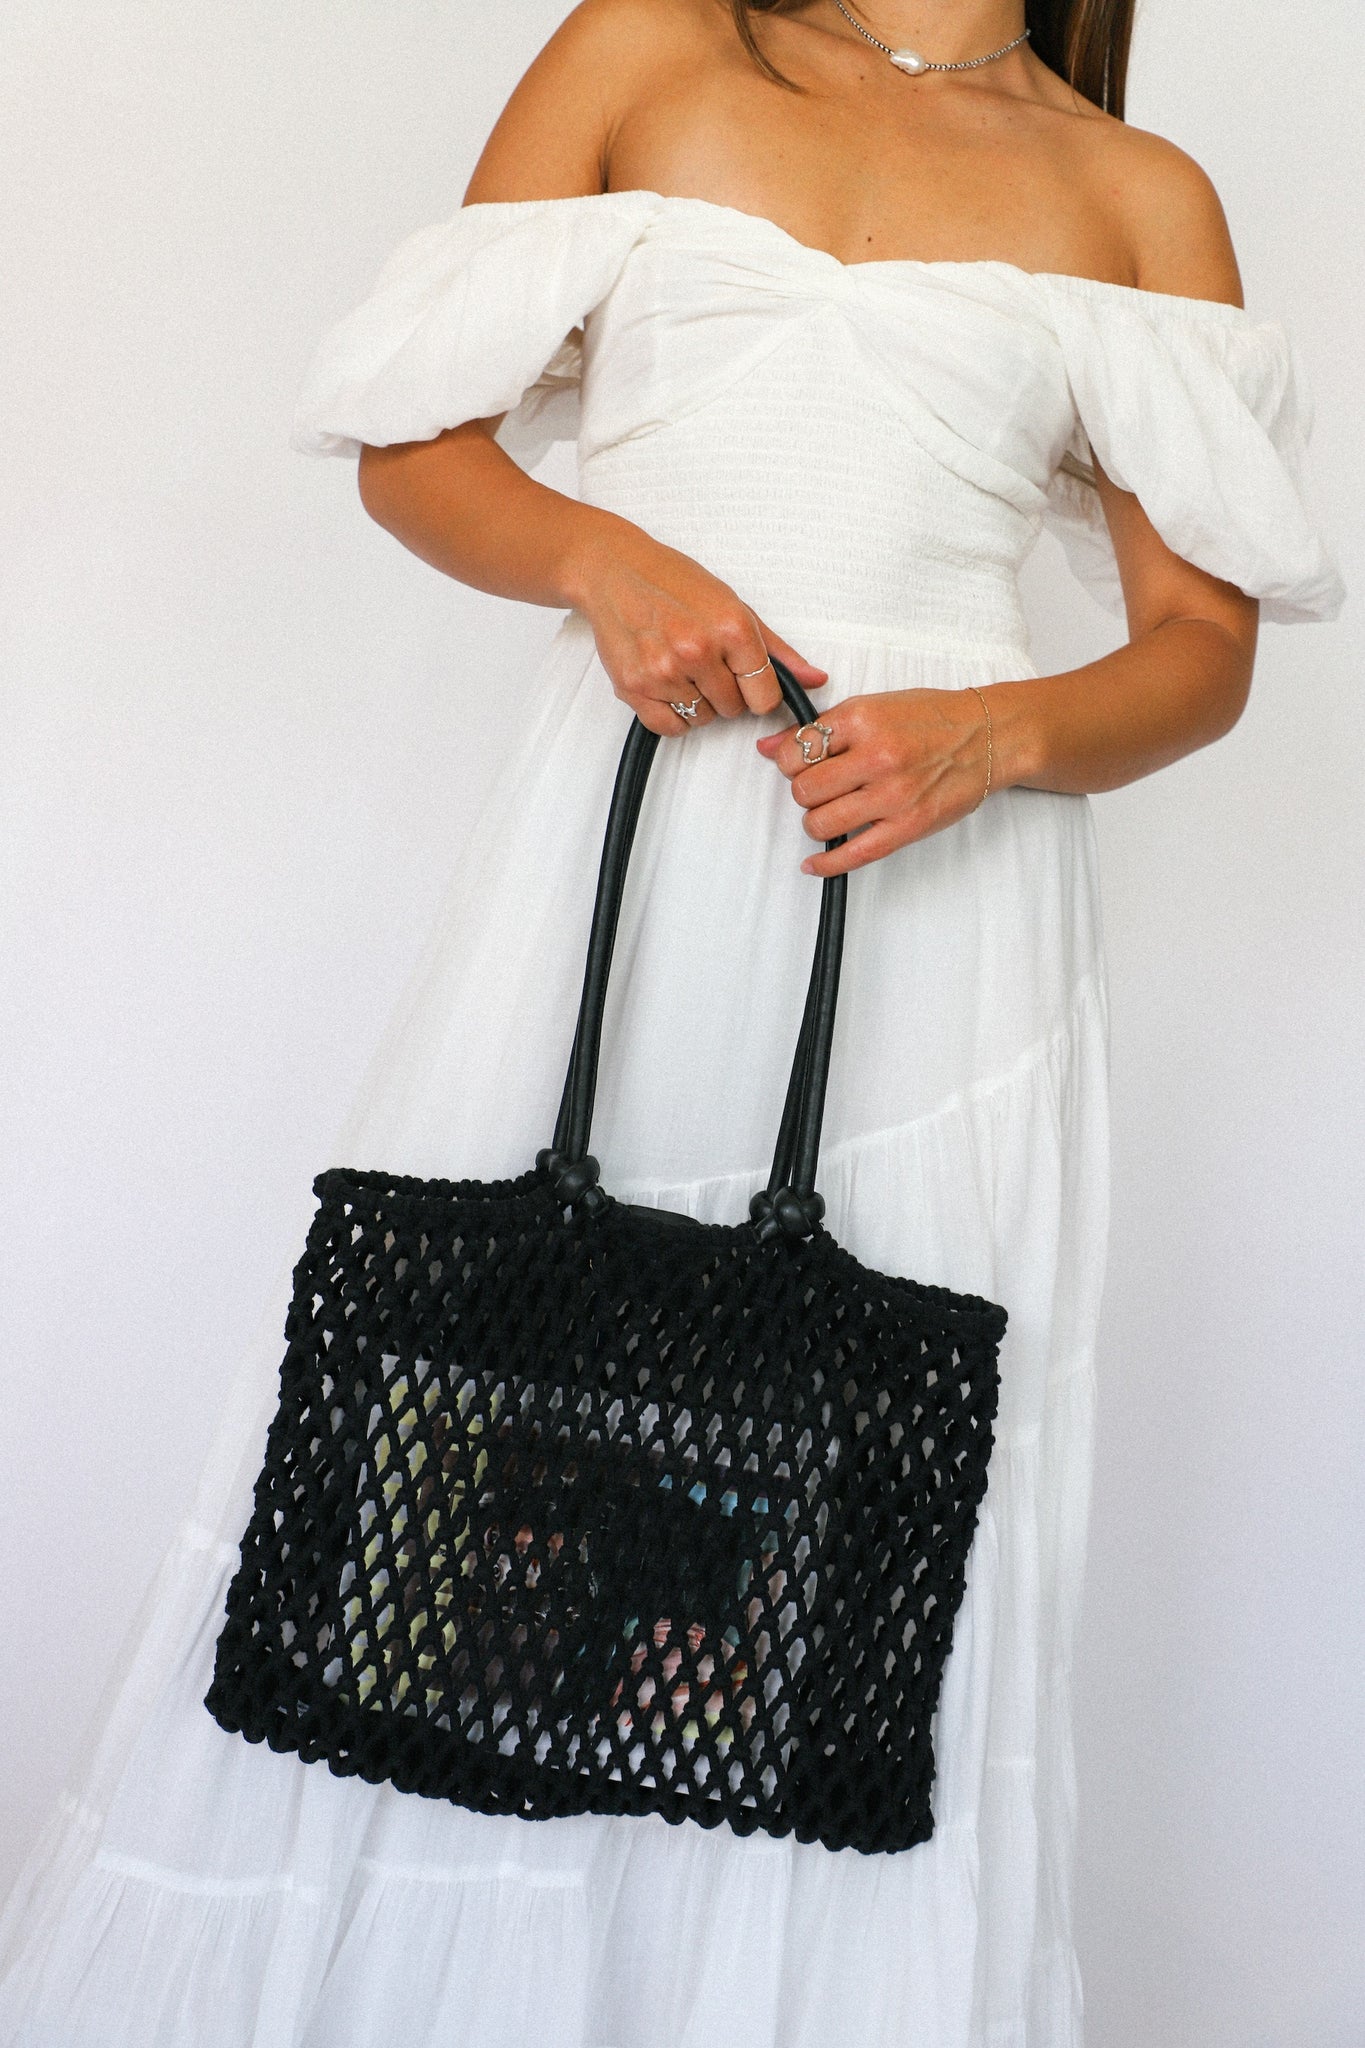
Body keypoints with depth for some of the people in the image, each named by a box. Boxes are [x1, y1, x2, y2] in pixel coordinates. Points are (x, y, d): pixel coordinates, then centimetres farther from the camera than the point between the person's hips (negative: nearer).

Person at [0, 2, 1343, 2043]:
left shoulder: (1141, 197, 13)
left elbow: (1206, 642, 9)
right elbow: (410, 439, 9)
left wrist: (995, 737, -10)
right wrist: (597, 551, -11)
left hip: (939, 903, 0)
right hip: (615, 850, 0)